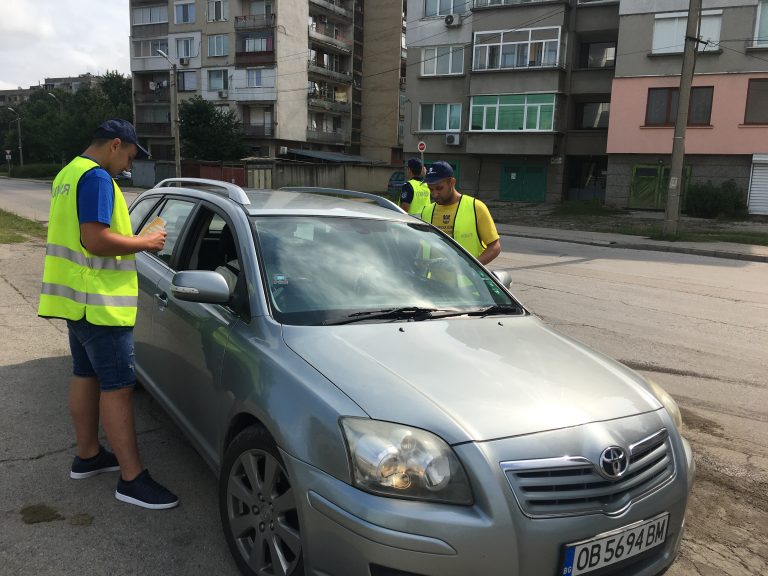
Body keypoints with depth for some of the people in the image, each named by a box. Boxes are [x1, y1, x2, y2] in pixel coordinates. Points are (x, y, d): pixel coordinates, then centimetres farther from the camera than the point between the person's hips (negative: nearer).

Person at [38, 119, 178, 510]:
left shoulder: (68, 174, 17)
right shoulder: (96, 178, -16)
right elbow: (96, 240, -26)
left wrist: (133, 239, 15)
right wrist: (144, 242, -14)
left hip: (77, 299, 11)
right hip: (99, 302, -11)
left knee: (85, 375, 18)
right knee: (118, 387, -7)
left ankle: (87, 456, 31)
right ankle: (132, 479, -2)